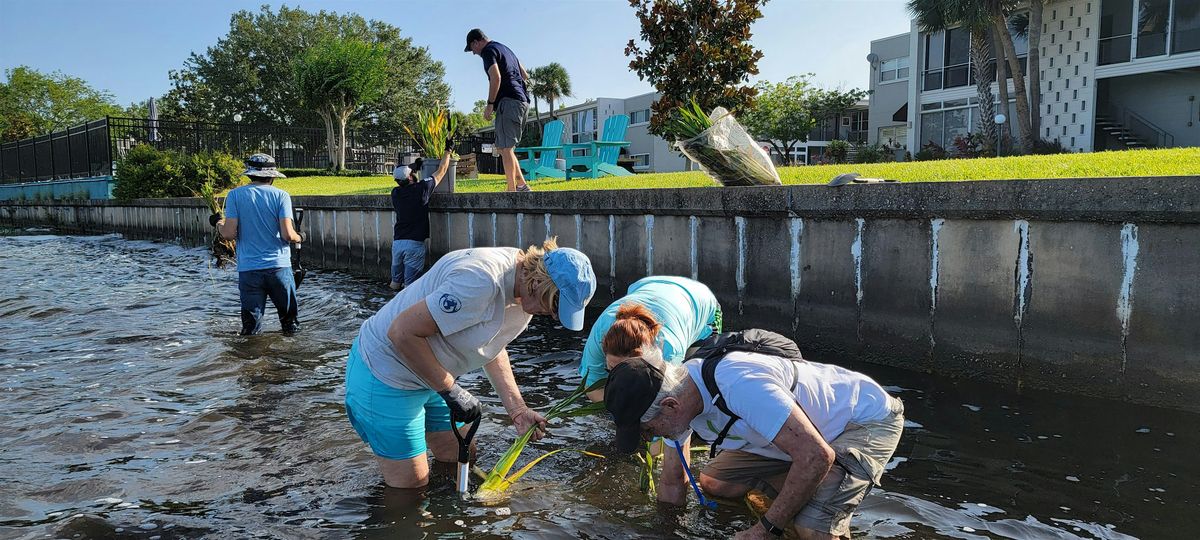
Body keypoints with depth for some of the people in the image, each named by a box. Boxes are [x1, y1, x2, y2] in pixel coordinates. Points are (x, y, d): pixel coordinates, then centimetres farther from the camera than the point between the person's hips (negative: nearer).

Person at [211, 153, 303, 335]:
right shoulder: (281, 195, -3)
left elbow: (229, 234, -6)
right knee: (290, 321, 14)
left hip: (248, 269, 1)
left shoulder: (235, 195, -1)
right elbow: (287, 234, -11)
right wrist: (299, 238, 10)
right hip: (279, 266, -1)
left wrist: (218, 224, 15)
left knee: (250, 328, 8)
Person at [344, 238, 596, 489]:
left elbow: (492, 347, 9)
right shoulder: (483, 282, -34)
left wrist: (518, 409, -2)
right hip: (385, 373, -9)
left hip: (432, 377, 9)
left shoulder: (526, 295, -4)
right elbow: (402, 333, -31)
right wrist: (451, 391, -23)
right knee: (412, 484, -2)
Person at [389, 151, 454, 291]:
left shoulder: (395, 193, 3)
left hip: (397, 241, 4)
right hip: (415, 243, -4)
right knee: (410, 281, -3)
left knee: (395, 280, 15)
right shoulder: (421, 189, -9)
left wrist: (417, 168, 36)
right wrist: (448, 151, 18)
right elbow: (442, 170, 4)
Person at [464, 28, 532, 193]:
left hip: (509, 101, -9)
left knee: (505, 148, -8)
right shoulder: (505, 49, 26)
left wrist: (490, 104, -14)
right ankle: (522, 185, 8)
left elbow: (496, 77, -18)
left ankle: (512, 191, -10)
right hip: (522, 101, 9)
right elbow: (525, 75, 28)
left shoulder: (489, 51, -3)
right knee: (502, 147, 13)